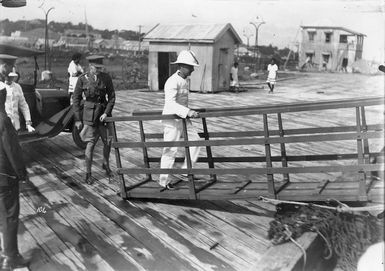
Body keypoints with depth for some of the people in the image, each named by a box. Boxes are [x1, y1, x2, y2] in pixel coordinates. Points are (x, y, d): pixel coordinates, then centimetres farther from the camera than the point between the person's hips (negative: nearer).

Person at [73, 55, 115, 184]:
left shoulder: (106, 78, -3)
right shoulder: (82, 79, -7)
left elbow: (112, 97, 0)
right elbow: (76, 99, -2)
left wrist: (106, 113, -12)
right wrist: (77, 119, -3)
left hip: (103, 112, 3)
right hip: (89, 113, -2)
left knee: (108, 141, 7)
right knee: (91, 143, -3)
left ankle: (106, 164, 35)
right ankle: (88, 174, 11)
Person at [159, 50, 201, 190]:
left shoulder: (185, 80, 10)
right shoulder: (172, 82, -20)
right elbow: (170, 103, -32)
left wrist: (188, 113, 33)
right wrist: (187, 112, -40)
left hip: (183, 118, 9)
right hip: (172, 120, -9)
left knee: (195, 141, 6)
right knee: (171, 150, -2)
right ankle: (164, 180, 13)